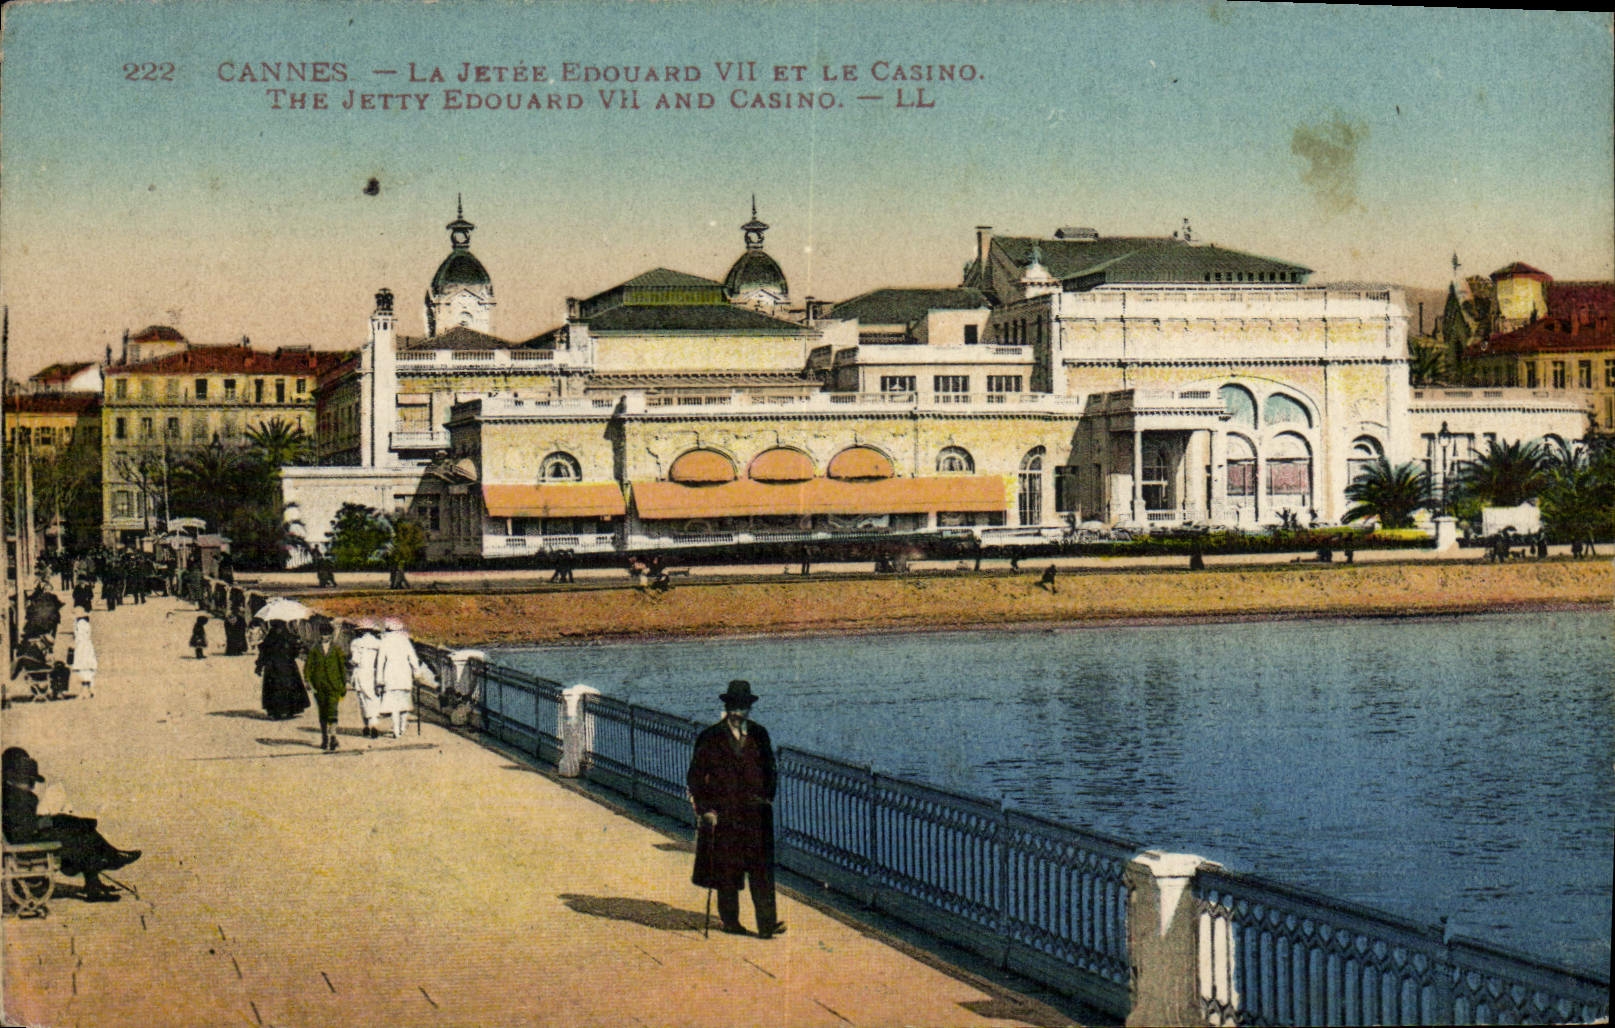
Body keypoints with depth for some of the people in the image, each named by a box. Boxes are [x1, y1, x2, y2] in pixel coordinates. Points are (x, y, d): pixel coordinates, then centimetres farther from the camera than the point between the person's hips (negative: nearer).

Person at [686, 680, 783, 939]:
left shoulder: (759, 735, 8)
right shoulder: (712, 738, -2)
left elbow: (769, 769, 20)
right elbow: (695, 776, 0)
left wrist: (768, 797, 9)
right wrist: (705, 809, -6)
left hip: (756, 813, 2)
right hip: (723, 813, -2)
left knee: (761, 869, -6)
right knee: (726, 870, 5)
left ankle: (767, 924, -10)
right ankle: (729, 921, 19)